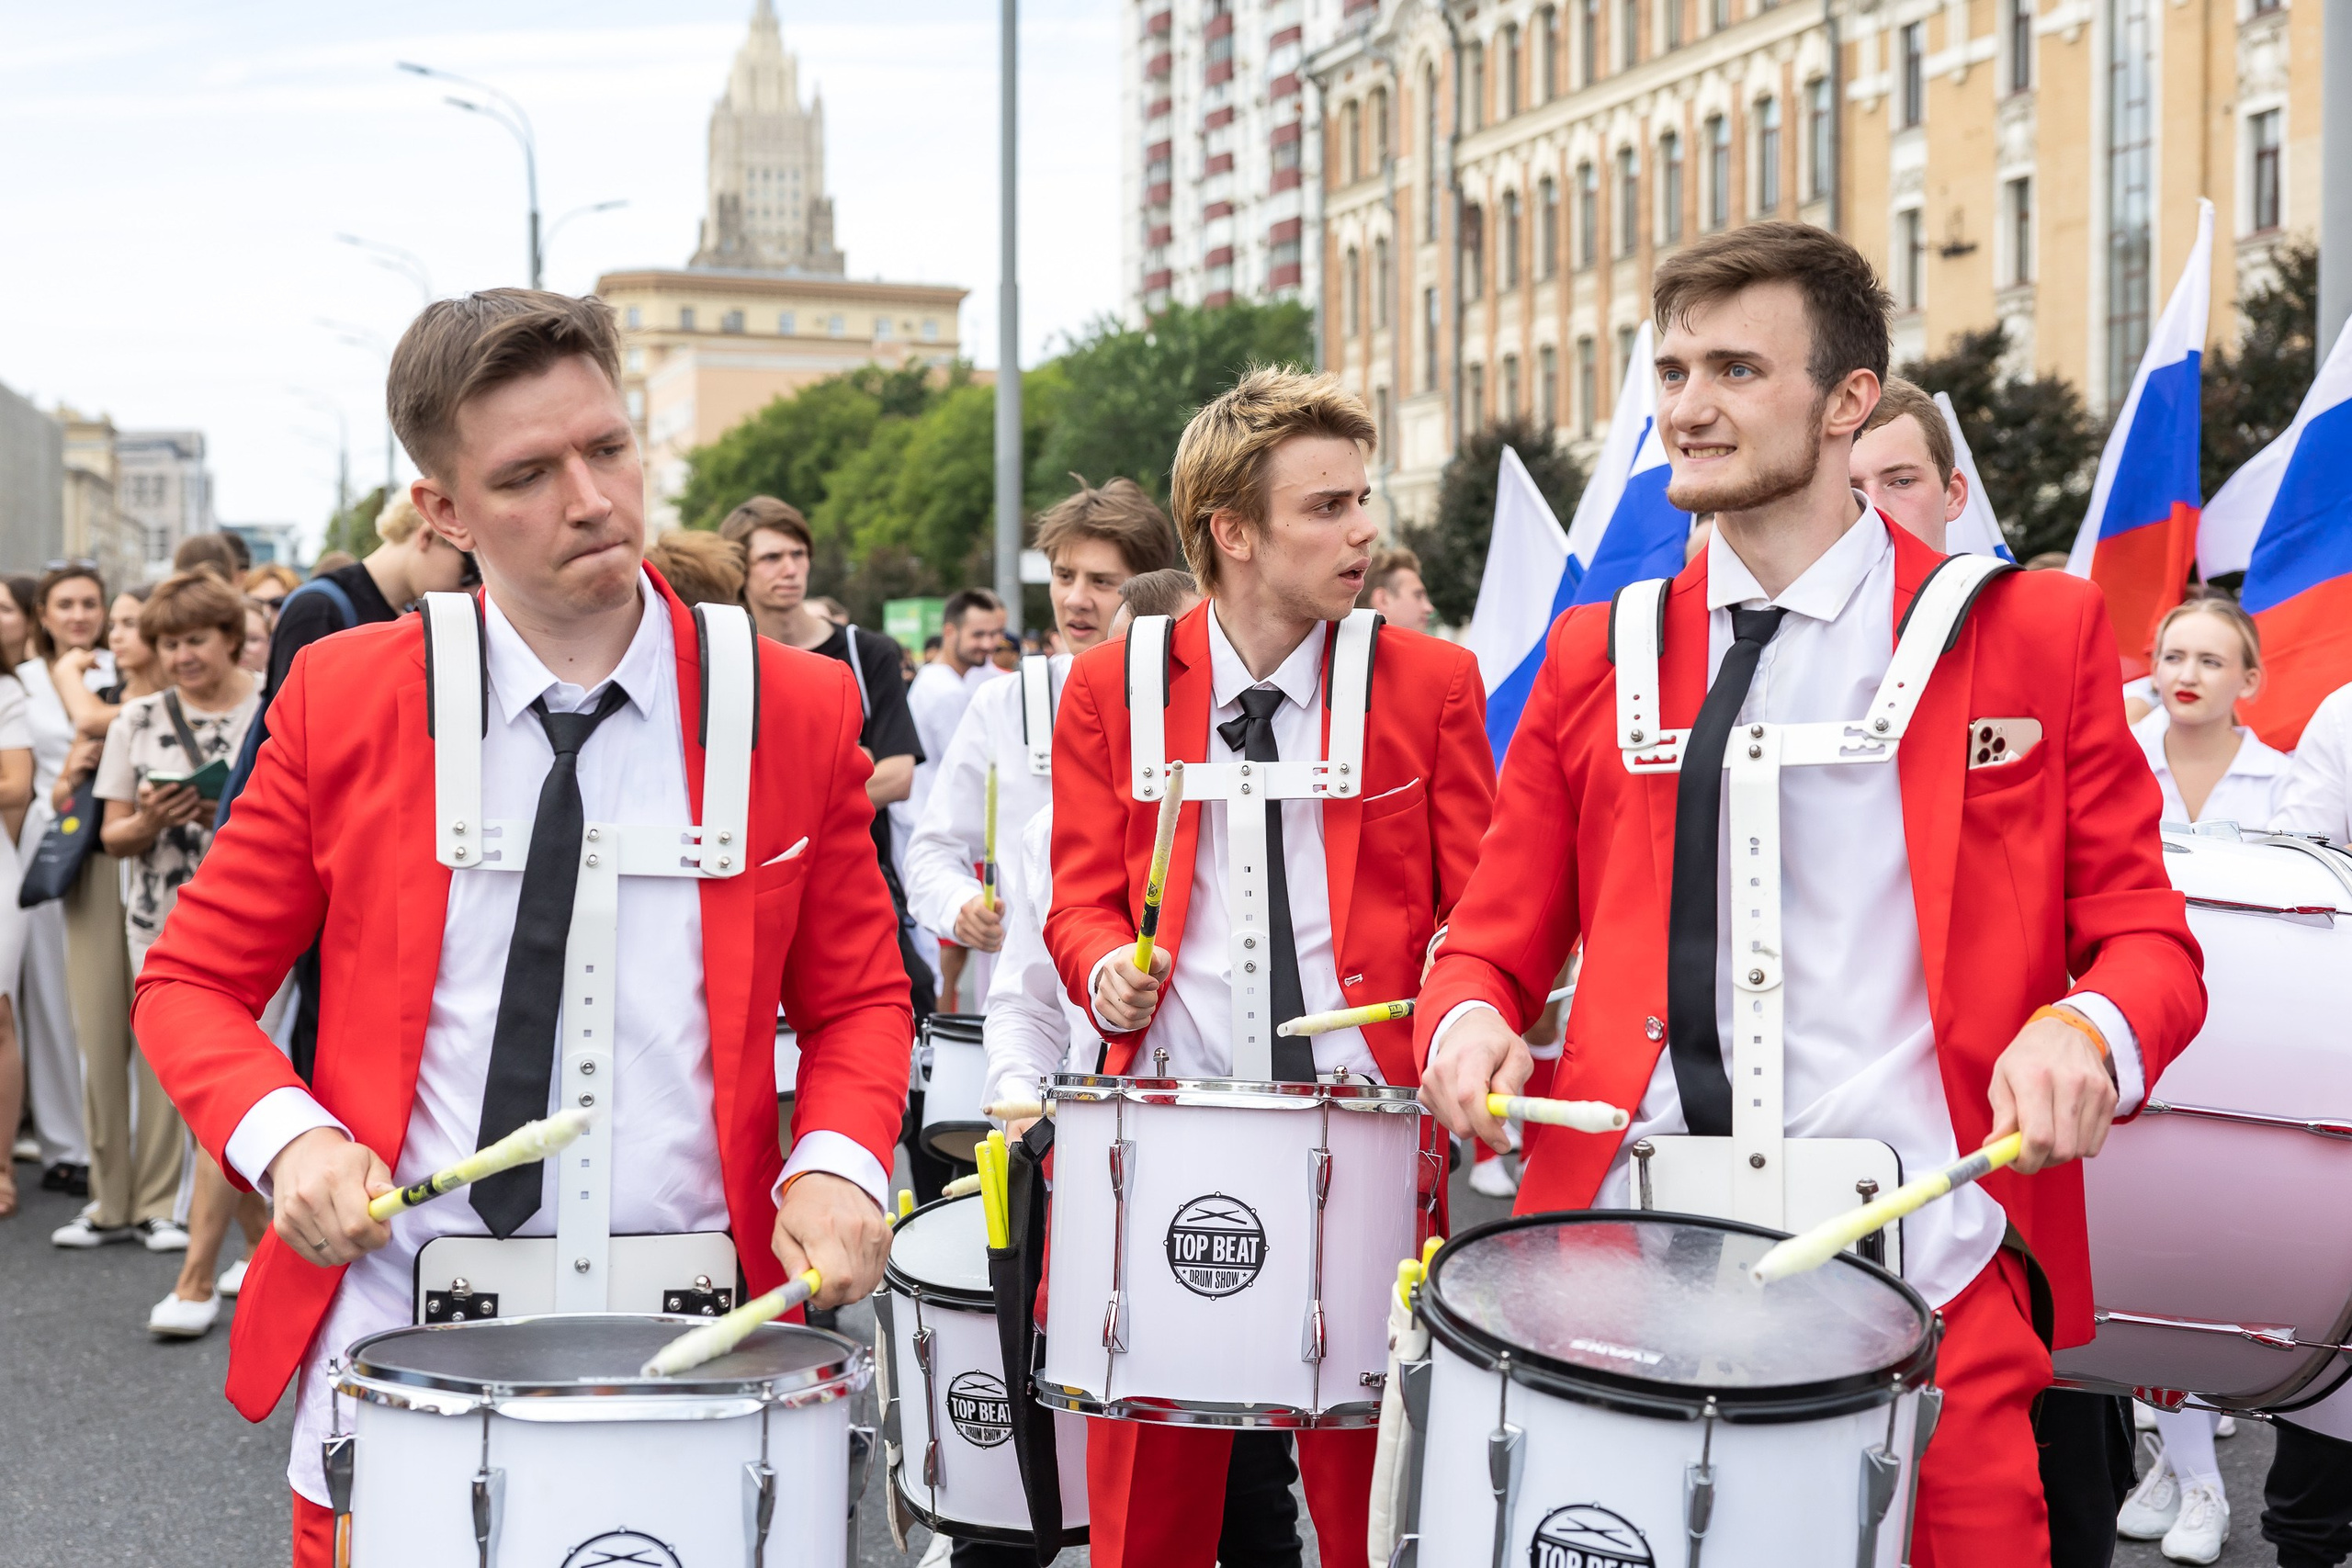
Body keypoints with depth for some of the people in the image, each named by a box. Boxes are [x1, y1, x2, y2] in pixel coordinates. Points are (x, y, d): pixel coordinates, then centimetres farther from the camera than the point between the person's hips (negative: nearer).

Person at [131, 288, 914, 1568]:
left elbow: (859, 999, 8)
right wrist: (285, 1134, -13)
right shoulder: (339, 702, -1)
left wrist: (835, 1166, -11)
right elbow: (192, 984, 6)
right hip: (395, 1333, 0)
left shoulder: (797, 712, -1)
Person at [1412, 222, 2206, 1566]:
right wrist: (1471, 1022, -8)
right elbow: (1499, 938, 14)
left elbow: (2145, 937, 6)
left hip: (1924, 1273, -1)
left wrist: (2085, 1033, -15)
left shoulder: (2037, 633, 5)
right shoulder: (1596, 659, 11)